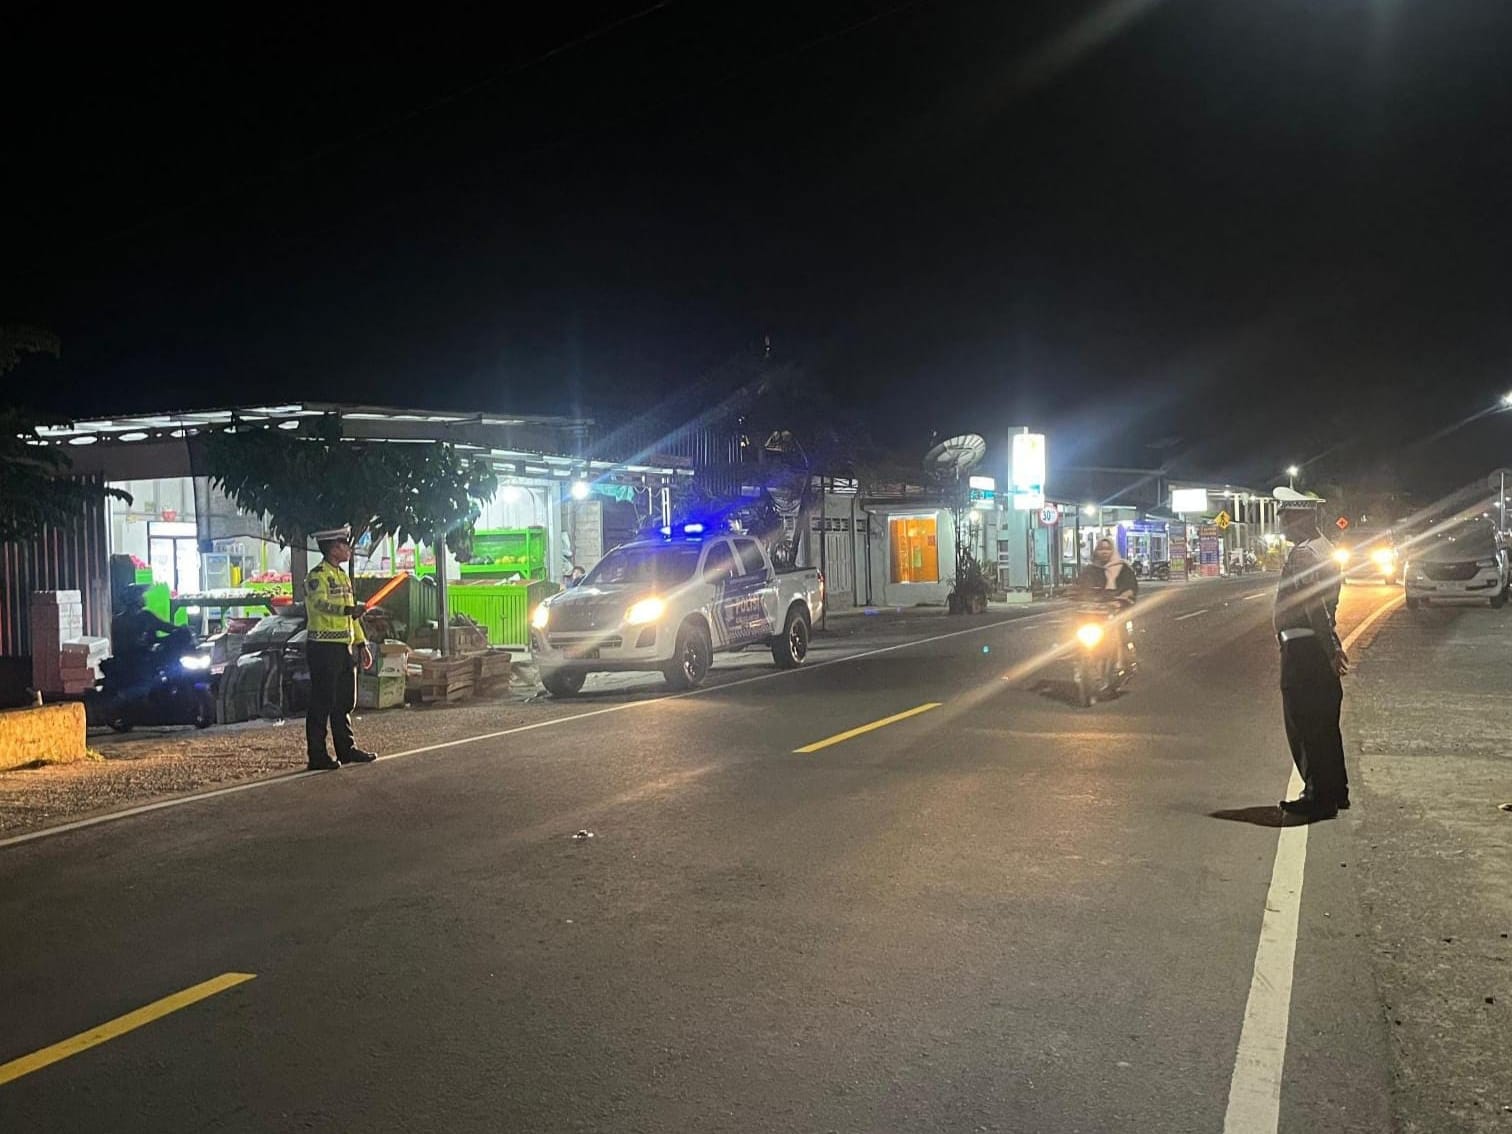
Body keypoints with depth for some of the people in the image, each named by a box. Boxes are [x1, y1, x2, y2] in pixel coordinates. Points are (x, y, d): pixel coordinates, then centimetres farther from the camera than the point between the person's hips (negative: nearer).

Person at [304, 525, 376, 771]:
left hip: (343, 648, 9)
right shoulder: (317, 575, -11)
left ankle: (347, 749, 24)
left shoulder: (342, 576, 18)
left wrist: (362, 644, 20)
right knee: (322, 703, -5)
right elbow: (320, 603, -30)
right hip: (324, 648, -9)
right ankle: (318, 757, -1)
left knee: (344, 702, 15)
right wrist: (346, 609, -46)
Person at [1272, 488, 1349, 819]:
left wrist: (1331, 650, -22)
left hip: (1302, 649, -10)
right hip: (1318, 647, 10)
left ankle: (1319, 797, 3)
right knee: (1325, 725, 17)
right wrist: (1332, 648, 22)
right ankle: (1335, 791, 26)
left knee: (1305, 727, -2)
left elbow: (1315, 607, -24)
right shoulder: (1324, 548, 15)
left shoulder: (1303, 554, -18)